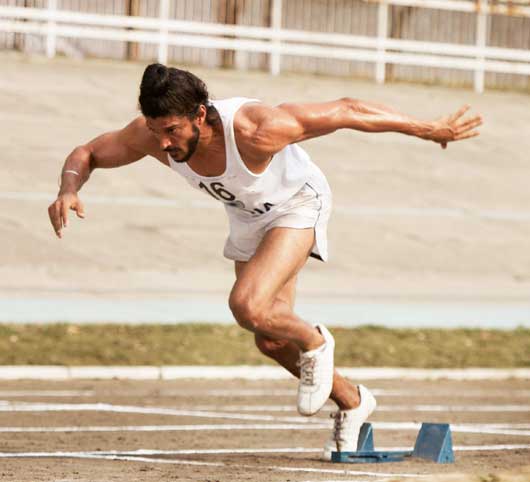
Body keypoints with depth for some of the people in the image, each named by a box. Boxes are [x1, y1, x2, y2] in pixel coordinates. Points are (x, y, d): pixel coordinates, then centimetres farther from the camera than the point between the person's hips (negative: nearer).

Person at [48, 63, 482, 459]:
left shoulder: (254, 130, -42)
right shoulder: (153, 135, -28)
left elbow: (346, 111, -31)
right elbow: (85, 154, -11)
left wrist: (430, 130, -24)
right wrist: (69, 189, -35)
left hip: (297, 207, -6)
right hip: (249, 220, 6)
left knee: (248, 307, -28)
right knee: (271, 341, 13)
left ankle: (314, 343, 4)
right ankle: (352, 403, 36)